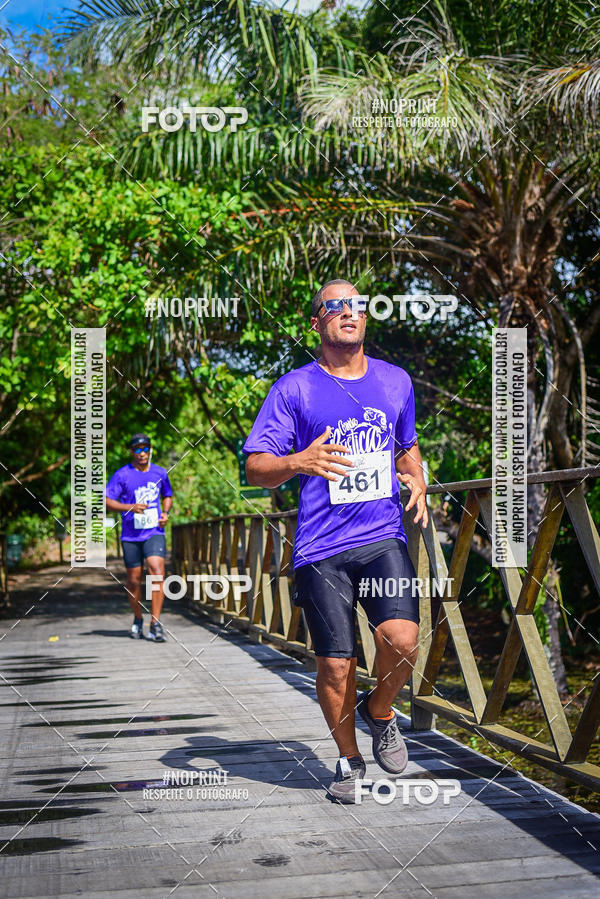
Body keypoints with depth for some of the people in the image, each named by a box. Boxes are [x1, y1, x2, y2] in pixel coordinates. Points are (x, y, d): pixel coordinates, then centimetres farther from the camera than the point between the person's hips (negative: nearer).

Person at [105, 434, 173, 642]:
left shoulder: (160, 473, 7)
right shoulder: (122, 475, -3)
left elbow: (167, 496, 24)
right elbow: (107, 501, -6)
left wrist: (165, 513, 4)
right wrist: (131, 507, -20)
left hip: (154, 533, 1)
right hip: (130, 535, -1)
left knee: (157, 572, -18)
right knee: (134, 580, 8)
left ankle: (155, 624, -17)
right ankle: (137, 621, 30)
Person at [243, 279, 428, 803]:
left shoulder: (396, 381, 13)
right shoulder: (294, 388, 1)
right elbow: (255, 469, -2)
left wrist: (418, 483, 9)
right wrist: (298, 462, -22)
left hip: (385, 538, 2)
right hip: (321, 548, -2)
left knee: (402, 639, -19)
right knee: (335, 665, 1)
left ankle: (379, 710, 14)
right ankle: (349, 760, 27)